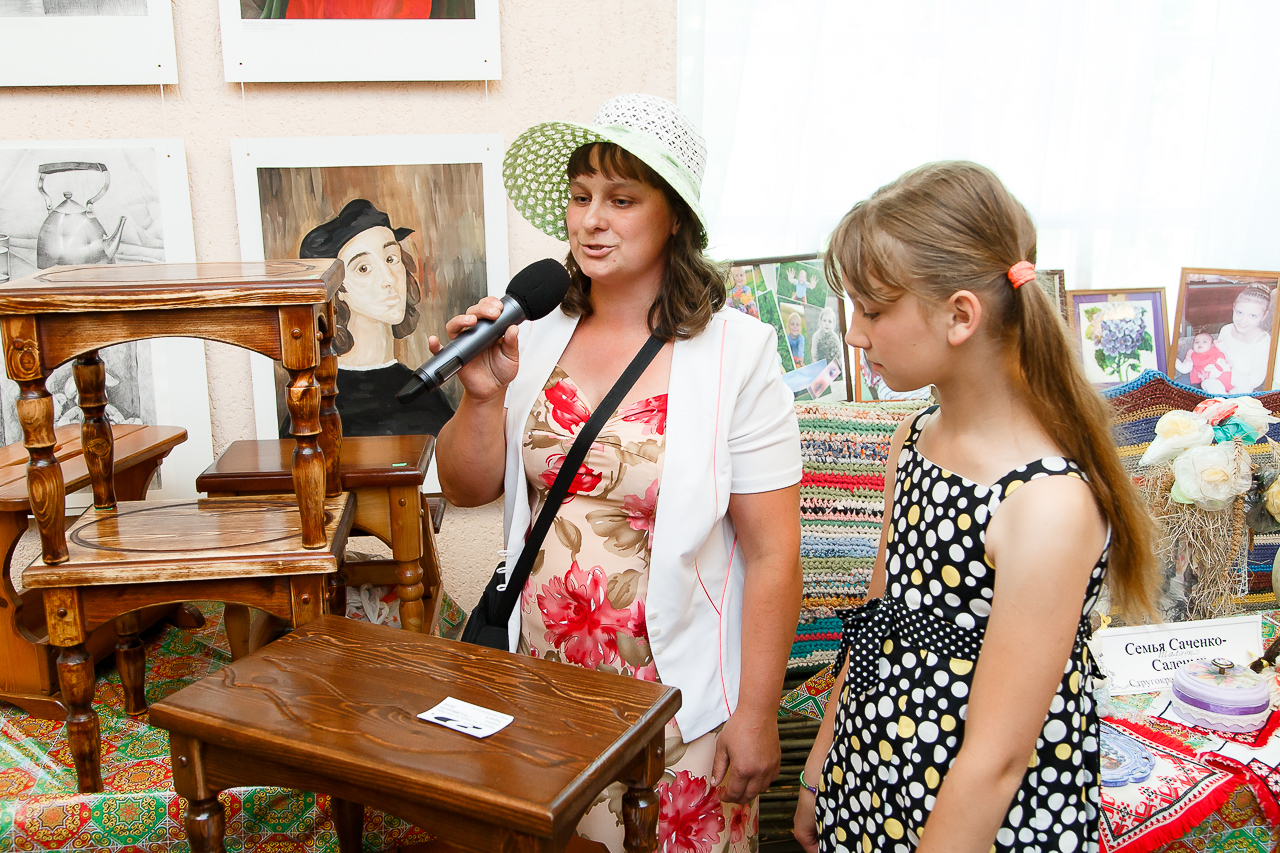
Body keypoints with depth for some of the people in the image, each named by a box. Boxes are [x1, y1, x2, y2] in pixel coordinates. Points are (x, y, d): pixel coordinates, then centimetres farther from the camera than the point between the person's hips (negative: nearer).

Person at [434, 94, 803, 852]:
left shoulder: (735, 354, -14)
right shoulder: (539, 333, -1)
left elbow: (773, 555, -13)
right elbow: (468, 489, 4)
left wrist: (757, 716, -10)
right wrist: (483, 395, -14)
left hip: (675, 698, -4)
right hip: (542, 683, 4)